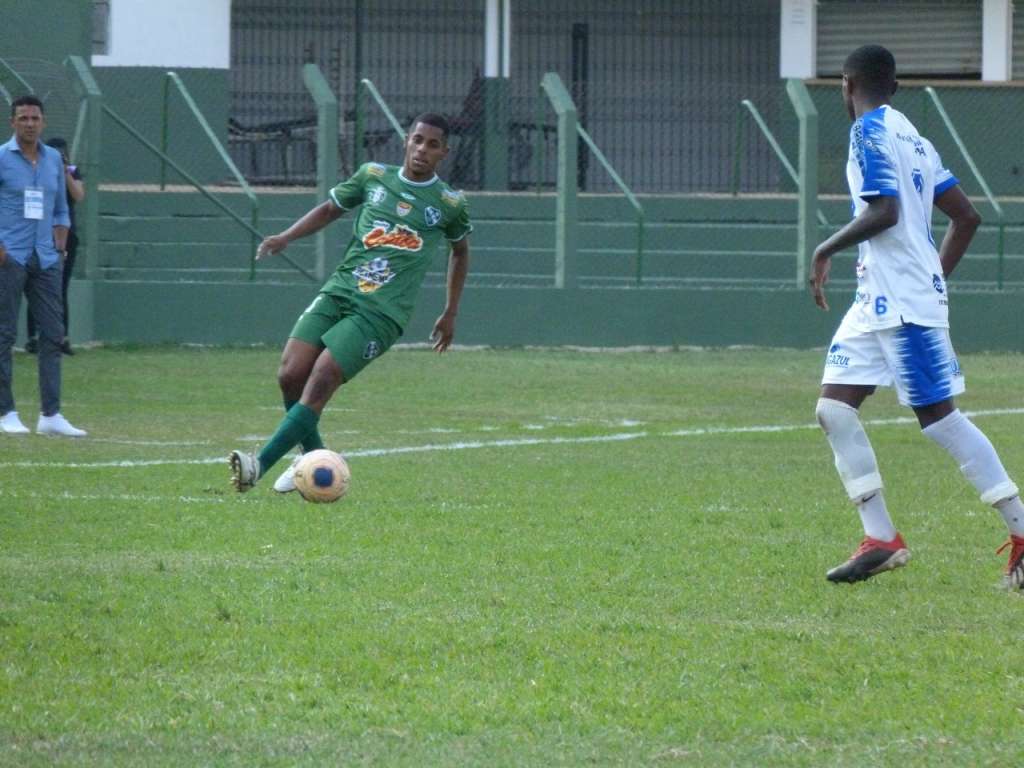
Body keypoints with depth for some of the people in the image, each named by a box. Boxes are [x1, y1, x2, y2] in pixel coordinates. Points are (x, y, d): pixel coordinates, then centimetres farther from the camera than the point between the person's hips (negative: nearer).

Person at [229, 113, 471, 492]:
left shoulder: (450, 204, 5)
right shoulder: (373, 176, 10)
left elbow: (460, 250, 23)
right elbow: (330, 208, 24)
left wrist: (450, 313, 26)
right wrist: (286, 237, 8)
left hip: (382, 312, -4)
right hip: (338, 290, 4)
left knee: (321, 382, -19)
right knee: (290, 375, -11)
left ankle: (259, 467, -22)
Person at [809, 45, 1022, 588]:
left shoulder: (870, 130, -9)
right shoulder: (913, 138, 18)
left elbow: (884, 211, -21)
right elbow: (966, 217, 19)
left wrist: (826, 251, -10)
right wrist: (935, 279, 24)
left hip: (903, 300, -9)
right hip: (877, 299, 9)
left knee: (939, 417, -7)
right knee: (834, 408, 4)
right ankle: (880, 539, 2)